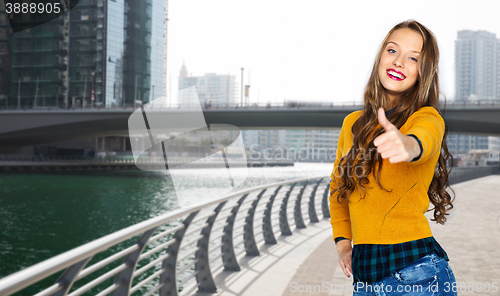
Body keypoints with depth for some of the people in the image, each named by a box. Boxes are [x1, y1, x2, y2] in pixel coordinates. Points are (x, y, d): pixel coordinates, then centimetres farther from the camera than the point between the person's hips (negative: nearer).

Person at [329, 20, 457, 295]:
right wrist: (342, 240, 11)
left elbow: (425, 138, -31)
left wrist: (409, 145, -54)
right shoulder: (352, 124, 9)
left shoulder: (428, 118, -6)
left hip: (415, 269, -5)